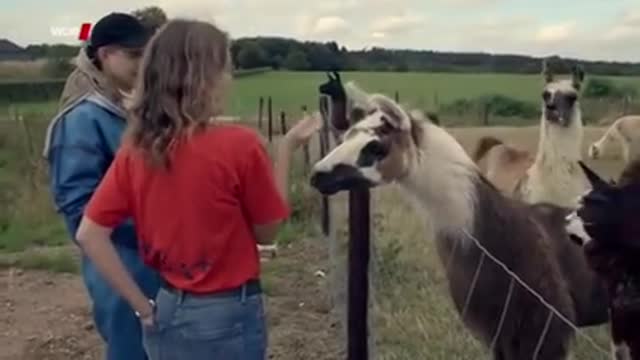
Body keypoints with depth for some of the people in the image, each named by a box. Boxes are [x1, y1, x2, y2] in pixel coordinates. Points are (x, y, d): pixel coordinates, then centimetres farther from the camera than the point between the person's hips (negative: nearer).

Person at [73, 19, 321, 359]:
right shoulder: (240, 144, -17)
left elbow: (90, 234, -6)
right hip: (227, 317, -4)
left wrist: (143, 306, -1)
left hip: (165, 314, 5)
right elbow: (267, 231, -5)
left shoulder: (135, 148, -4)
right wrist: (286, 148, -2)